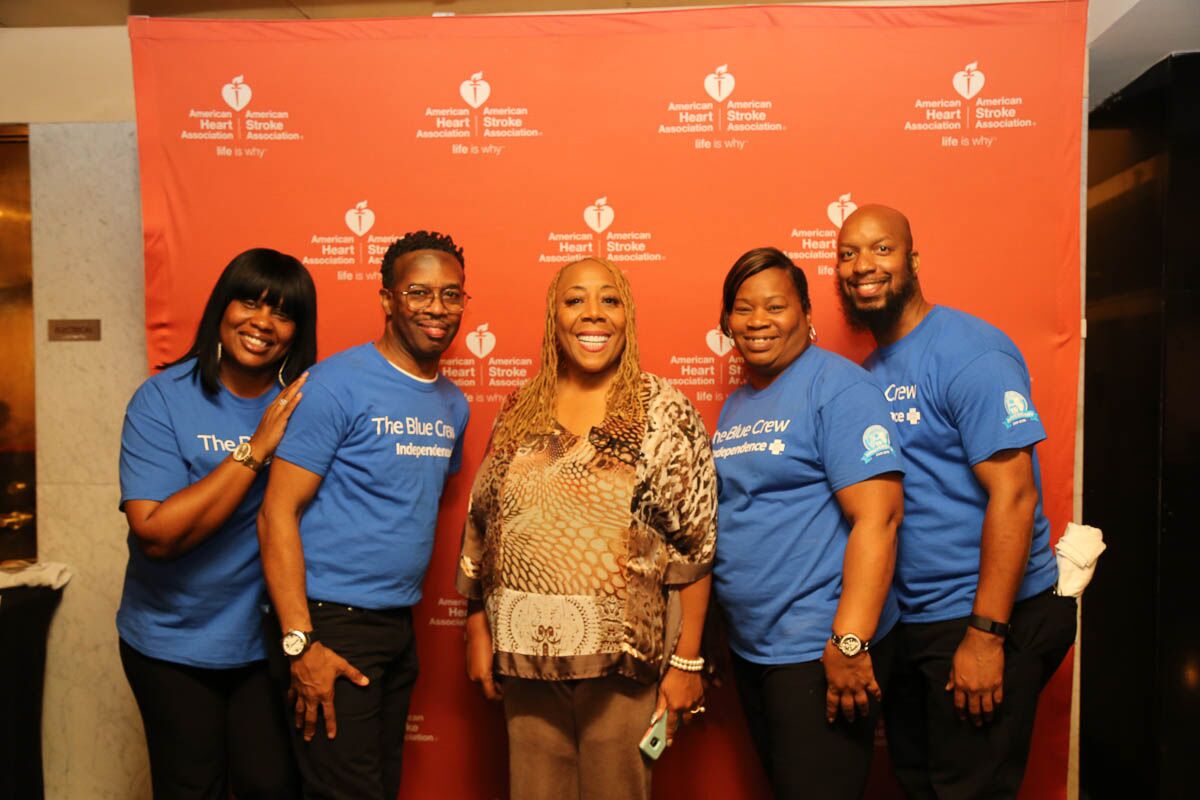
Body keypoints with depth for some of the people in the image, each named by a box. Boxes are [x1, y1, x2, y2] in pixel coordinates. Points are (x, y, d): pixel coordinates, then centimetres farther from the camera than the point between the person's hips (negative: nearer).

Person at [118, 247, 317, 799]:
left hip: (268, 636, 1)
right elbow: (156, 534, -23)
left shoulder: (307, 400, -7)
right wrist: (256, 448, -26)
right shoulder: (163, 399, -13)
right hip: (173, 643, -1)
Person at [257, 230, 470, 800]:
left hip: (400, 626, 7)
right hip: (332, 624, -7)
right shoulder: (337, 384, -14)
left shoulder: (453, 404, 8)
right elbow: (277, 513, -15)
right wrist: (300, 642, -19)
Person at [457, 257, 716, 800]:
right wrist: (478, 631, 8)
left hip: (624, 658, -3)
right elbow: (481, 527, 10)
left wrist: (687, 661, -6)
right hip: (526, 657, 3)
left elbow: (695, 547, -5)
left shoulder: (665, 413, -4)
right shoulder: (520, 413, 6)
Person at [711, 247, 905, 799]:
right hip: (749, 649, 8)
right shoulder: (733, 407, 12)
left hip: (820, 650, -8)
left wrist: (850, 642, -26)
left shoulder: (837, 386, -12)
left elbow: (877, 516, -21)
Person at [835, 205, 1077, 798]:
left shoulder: (969, 352, -15)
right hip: (904, 620, 7)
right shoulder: (868, 373, 8)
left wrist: (985, 635, -22)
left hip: (984, 619, -7)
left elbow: (1012, 494, -20)